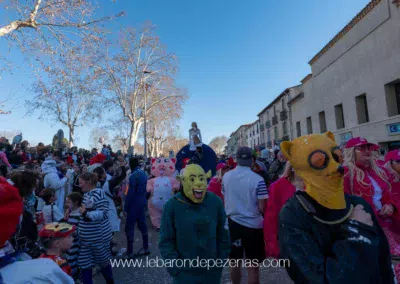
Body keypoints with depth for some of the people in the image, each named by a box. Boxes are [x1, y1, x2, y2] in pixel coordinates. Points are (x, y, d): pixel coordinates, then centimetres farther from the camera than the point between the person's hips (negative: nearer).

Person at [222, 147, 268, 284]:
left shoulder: (226, 176, -6)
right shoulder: (258, 180, -17)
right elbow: (262, 208, -16)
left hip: (232, 223, 4)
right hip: (253, 225, -3)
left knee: (234, 260, 21)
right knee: (253, 266, 12)